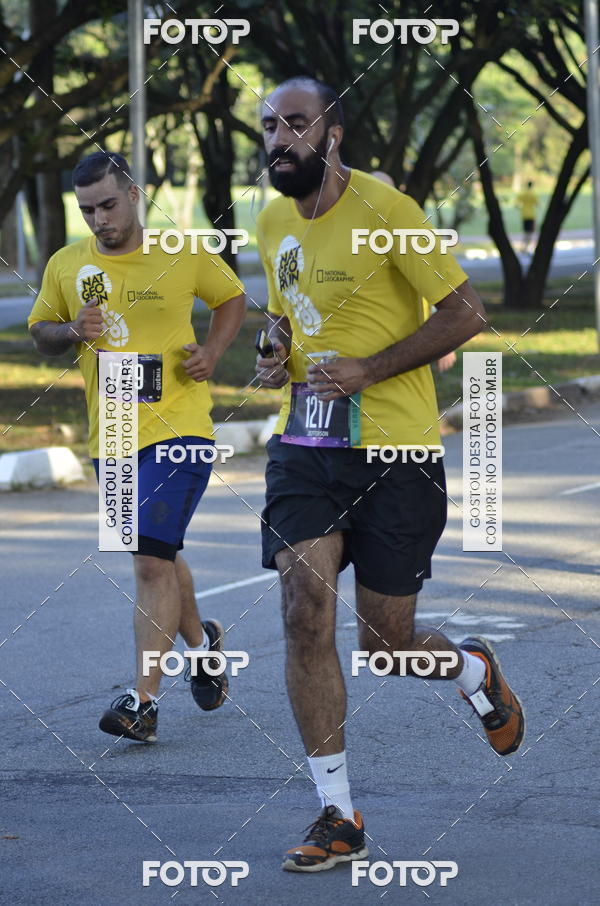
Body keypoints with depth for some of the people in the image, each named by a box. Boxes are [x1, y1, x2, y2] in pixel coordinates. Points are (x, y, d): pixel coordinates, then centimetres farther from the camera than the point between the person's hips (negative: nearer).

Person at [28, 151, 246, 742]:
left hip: (179, 430, -5)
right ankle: (200, 642, 46)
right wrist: (71, 331, -6)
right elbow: (39, 332, 16)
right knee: (159, 558, 18)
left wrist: (211, 352, -1)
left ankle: (143, 701, -17)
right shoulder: (66, 266, 4)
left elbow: (232, 298, 15)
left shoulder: (184, 255, -2)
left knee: (152, 560, -16)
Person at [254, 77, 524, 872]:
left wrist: (368, 370, -17)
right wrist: (275, 354, 3)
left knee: (385, 639, 3)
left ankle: (474, 671, 40)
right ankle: (338, 817, -4)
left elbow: (465, 313, -10)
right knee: (306, 613, -11)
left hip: (396, 449, -5)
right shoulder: (273, 224, 9)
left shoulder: (385, 209, -12)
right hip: (305, 443, 5)